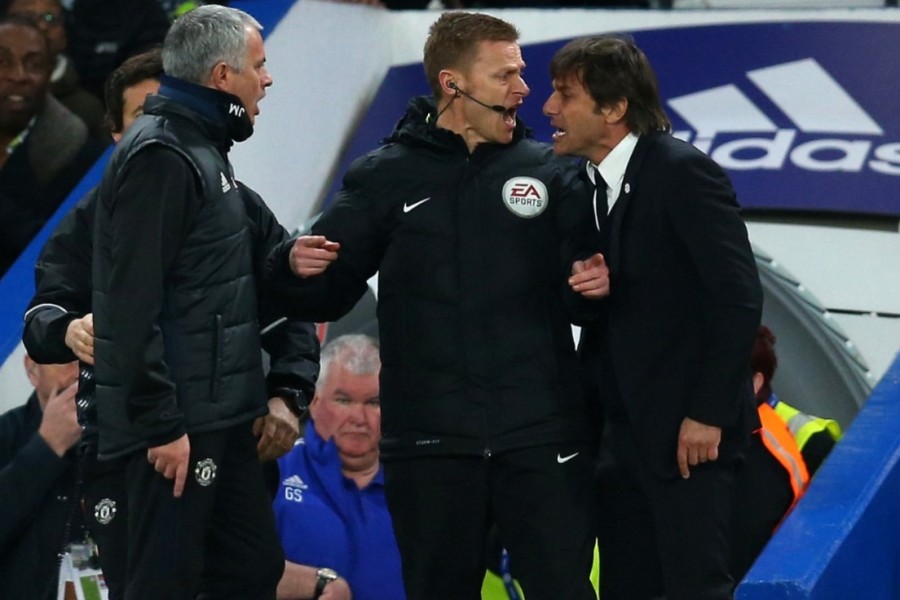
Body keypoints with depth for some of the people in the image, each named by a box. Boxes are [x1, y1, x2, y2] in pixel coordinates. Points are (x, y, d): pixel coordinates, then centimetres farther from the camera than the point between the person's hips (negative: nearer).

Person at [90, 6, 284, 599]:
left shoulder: (201, 149, 16)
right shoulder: (160, 157, -16)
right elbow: (133, 304, -22)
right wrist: (160, 425, -22)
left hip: (219, 415, 10)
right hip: (179, 425, -10)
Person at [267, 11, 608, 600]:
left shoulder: (551, 173, 7)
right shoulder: (384, 177, 5)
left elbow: (579, 301, 10)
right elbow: (328, 298, 7)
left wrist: (595, 287, -14)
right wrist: (299, 269, -16)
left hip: (542, 435, 0)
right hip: (429, 440, 0)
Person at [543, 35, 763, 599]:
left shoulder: (683, 172, -13)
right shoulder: (592, 184, 11)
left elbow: (739, 295, -17)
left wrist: (708, 415, -18)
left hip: (685, 430, -8)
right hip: (623, 430, 8)